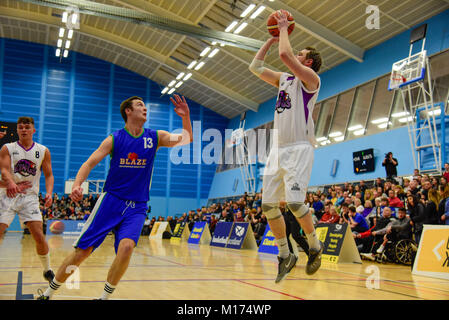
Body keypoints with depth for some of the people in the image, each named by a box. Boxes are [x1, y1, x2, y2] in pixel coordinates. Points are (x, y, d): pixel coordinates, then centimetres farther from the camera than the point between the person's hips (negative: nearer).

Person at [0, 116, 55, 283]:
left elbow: (49, 175, 8)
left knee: (39, 236, -7)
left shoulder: (43, 151, 7)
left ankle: (47, 269, 13)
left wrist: (49, 193, -11)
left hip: (30, 196, 1)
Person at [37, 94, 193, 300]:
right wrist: (77, 185, -24)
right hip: (110, 200, -1)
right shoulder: (114, 139, -3)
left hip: (137, 207, 1)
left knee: (126, 246, -24)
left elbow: (186, 140, -2)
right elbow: (89, 163, -6)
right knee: (82, 250, -2)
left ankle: (105, 297, -5)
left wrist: (186, 117, -19)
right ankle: (48, 293, 19)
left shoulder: (155, 137, 3)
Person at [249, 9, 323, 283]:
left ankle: (315, 246, 6)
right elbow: (256, 67, 22)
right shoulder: (284, 79, 21)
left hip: (299, 148, -8)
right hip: (279, 148, 8)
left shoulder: (310, 78, -2)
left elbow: (285, 55, -17)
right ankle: (285, 256, 13)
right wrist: (272, 37, 22)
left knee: (295, 202, -19)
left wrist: (284, 28, -1)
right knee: (268, 204, 1)